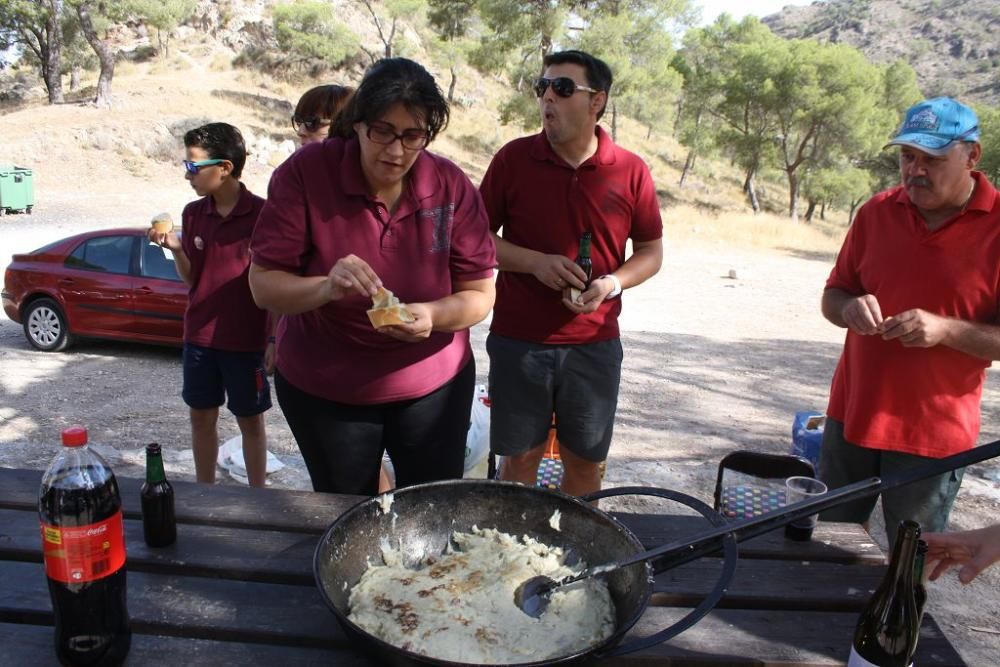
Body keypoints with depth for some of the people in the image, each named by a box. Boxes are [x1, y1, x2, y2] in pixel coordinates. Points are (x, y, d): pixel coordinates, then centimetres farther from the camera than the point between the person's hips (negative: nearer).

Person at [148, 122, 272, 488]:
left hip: (246, 339, -5)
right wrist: (176, 249, -11)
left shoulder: (261, 213, -11)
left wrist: (275, 338, -10)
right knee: (201, 416, 15)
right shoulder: (193, 214, 3)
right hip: (199, 336, 5)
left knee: (250, 421, 8)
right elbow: (191, 279, 7)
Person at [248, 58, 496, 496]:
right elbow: (263, 285, -16)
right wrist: (326, 287, -36)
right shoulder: (305, 174, -16)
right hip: (321, 389, 0)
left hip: (434, 383, 1)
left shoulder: (452, 187, -12)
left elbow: (480, 295, -10)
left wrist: (432, 315, -31)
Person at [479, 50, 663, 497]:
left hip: (595, 344, 1)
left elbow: (651, 251, 7)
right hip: (518, 340, -1)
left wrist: (613, 283, -13)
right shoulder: (514, 158, -3)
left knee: (585, 461, 12)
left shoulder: (631, 171, -1)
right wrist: (535, 262, -14)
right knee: (520, 457, 9)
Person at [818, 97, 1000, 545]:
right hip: (852, 417, 4)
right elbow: (832, 296, 8)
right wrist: (849, 308, -14)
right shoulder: (877, 212, 2)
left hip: (934, 434, -3)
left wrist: (945, 329, -25)